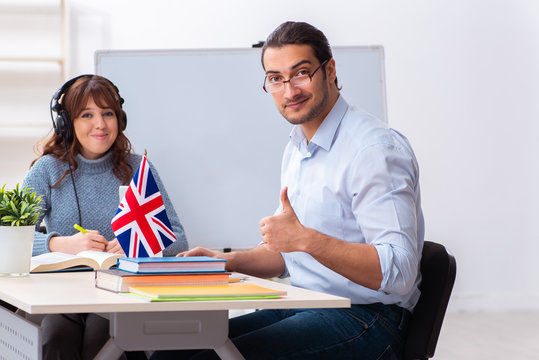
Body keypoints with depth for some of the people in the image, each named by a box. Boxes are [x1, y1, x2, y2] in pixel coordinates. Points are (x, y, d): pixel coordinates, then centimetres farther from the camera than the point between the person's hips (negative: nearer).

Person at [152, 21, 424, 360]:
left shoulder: (375, 148, -15)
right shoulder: (296, 150, 15)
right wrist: (227, 261, 8)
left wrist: (306, 239, -32)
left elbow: (398, 273, -24)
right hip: (302, 309, 9)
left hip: (364, 319, -8)